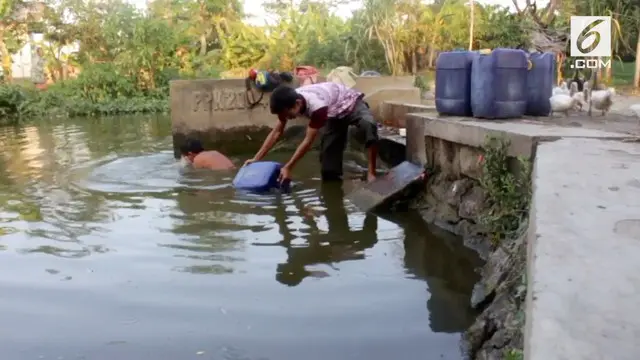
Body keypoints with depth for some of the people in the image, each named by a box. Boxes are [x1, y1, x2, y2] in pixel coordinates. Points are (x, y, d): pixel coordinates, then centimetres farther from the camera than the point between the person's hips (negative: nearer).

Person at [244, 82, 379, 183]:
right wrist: (256, 159, -17)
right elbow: (276, 132, -12)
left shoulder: (317, 106, -42)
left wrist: (288, 167, -33)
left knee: (368, 125, -40)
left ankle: (371, 173, -37)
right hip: (335, 114, 7)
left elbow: (308, 141, -37)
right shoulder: (290, 101, -20)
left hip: (352, 105, -7)